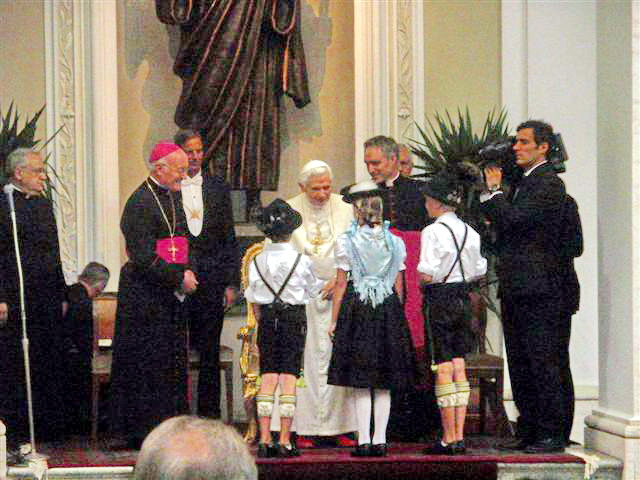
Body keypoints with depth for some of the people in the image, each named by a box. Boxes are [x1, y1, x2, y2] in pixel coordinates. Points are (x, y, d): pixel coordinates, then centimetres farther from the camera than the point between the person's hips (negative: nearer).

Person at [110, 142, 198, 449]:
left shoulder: (173, 197, 14)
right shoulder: (141, 202, -15)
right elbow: (144, 257, -21)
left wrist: (186, 273, 3)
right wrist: (179, 278, -17)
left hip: (170, 295, 9)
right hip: (144, 296, -9)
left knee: (172, 366, 10)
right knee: (149, 365, -4)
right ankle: (144, 432, 4)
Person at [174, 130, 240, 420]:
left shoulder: (218, 189, 10)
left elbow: (229, 239, 10)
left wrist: (231, 283, 3)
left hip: (211, 283, 2)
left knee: (209, 352, 5)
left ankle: (209, 414, 12)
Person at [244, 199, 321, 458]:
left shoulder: (257, 261, 0)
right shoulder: (301, 260, -8)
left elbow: (254, 301, 5)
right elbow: (312, 289, 7)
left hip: (267, 319, 3)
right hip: (294, 317, -3)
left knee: (268, 376, 6)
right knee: (289, 378, -1)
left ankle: (264, 440, 2)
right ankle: (285, 441, -3)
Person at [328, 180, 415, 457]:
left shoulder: (346, 242, -5)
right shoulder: (395, 242, 4)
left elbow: (341, 284, -4)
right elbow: (398, 285, 6)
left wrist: (334, 320, 2)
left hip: (357, 310, -3)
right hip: (388, 310, 3)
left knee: (361, 384, 1)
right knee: (384, 386, 7)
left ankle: (364, 441, -1)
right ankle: (380, 440, 6)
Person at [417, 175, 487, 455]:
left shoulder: (433, 232, -13)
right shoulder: (469, 231, 7)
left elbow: (427, 274, -19)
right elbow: (479, 271, 9)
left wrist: (423, 276, 2)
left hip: (439, 301, -6)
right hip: (463, 300, 6)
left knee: (443, 369, -3)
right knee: (459, 367, 9)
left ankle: (448, 439, -1)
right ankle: (459, 437, 9)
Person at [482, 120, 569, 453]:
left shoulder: (548, 184, -11)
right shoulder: (526, 182, 19)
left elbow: (513, 218, -21)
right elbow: (508, 224, 18)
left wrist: (494, 190, -9)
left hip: (537, 288, -10)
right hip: (516, 288, 10)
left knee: (542, 362, -6)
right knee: (519, 364, 12)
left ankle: (551, 434, -2)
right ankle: (528, 431, 19)